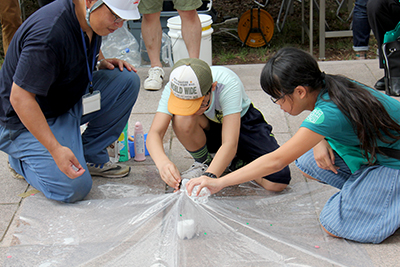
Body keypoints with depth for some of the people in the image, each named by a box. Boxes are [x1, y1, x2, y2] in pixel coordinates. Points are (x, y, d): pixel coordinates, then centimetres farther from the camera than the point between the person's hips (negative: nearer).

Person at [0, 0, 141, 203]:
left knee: (128, 80, -9)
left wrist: (101, 62, -1)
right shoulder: (49, 33, -33)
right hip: (28, 119, -8)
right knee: (74, 187, -23)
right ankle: (22, 158, 7)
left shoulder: (92, 20, -5)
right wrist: (56, 149, -35)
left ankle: (91, 157, 1)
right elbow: (19, 98, -32)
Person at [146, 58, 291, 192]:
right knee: (183, 118, -35)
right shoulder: (173, 89, -29)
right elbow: (154, 133, -34)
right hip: (209, 128, 3)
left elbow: (230, 144, -43)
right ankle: (203, 162, -6)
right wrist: (162, 162, -55)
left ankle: (235, 163, 5)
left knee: (277, 182, -25)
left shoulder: (228, 85, -38)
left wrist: (209, 177, -58)